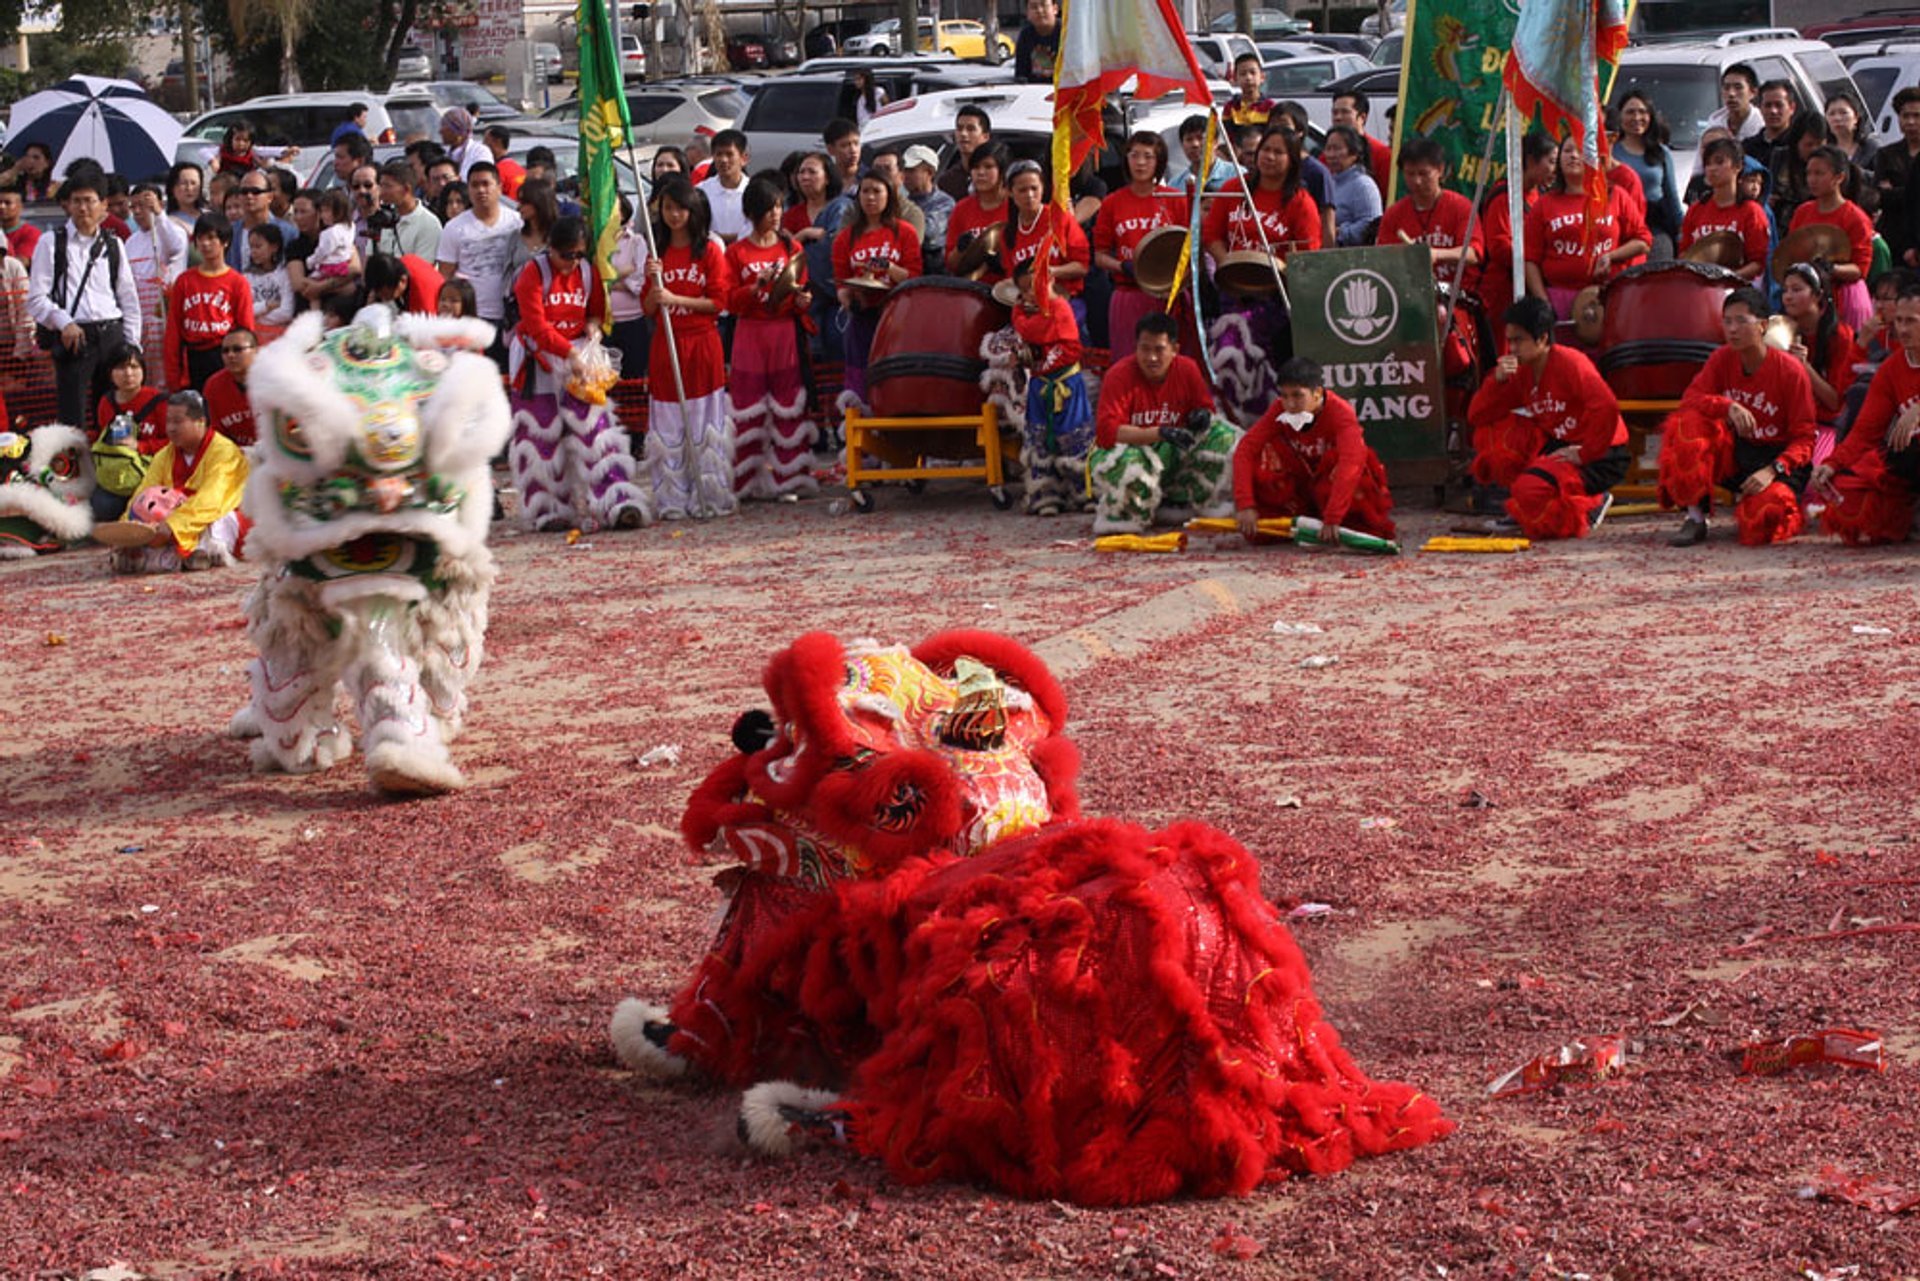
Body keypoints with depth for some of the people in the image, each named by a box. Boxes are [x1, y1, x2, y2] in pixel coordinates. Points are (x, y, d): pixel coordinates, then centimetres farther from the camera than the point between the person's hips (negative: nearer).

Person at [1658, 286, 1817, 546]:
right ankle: (1695, 519, -18)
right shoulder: (1722, 359, -1)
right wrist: (1728, 406, -31)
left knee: (1763, 519, -34)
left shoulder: (1790, 370, -13)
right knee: (1688, 424, -26)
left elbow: (1804, 438, -12)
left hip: (1775, 458, -4)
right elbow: (1691, 398, -12)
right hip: (1733, 453, 4)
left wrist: (1772, 470, -28)